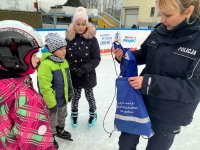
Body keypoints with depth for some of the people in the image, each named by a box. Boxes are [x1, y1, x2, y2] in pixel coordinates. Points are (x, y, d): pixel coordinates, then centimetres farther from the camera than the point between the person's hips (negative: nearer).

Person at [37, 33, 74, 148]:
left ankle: (60, 130, 56)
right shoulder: (45, 65, -28)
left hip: (63, 98, 8)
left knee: (62, 116, 29)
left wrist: (70, 92, 15)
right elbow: (45, 87, -27)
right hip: (53, 101, -7)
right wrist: (51, 103, -22)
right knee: (51, 121, 17)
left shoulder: (64, 62, -1)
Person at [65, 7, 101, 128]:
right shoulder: (69, 38, -8)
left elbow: (96, 58, -12)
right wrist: (70, 67, -18)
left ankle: (93, 113, 45)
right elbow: (64, 56, -2)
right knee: (75, 96, 19)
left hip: (88, 75, -1)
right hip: (73, 76, 1)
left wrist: (84, 69, -23)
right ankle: (74, 114, 46)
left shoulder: (92, 39, -12)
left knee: (89, 95, 18)